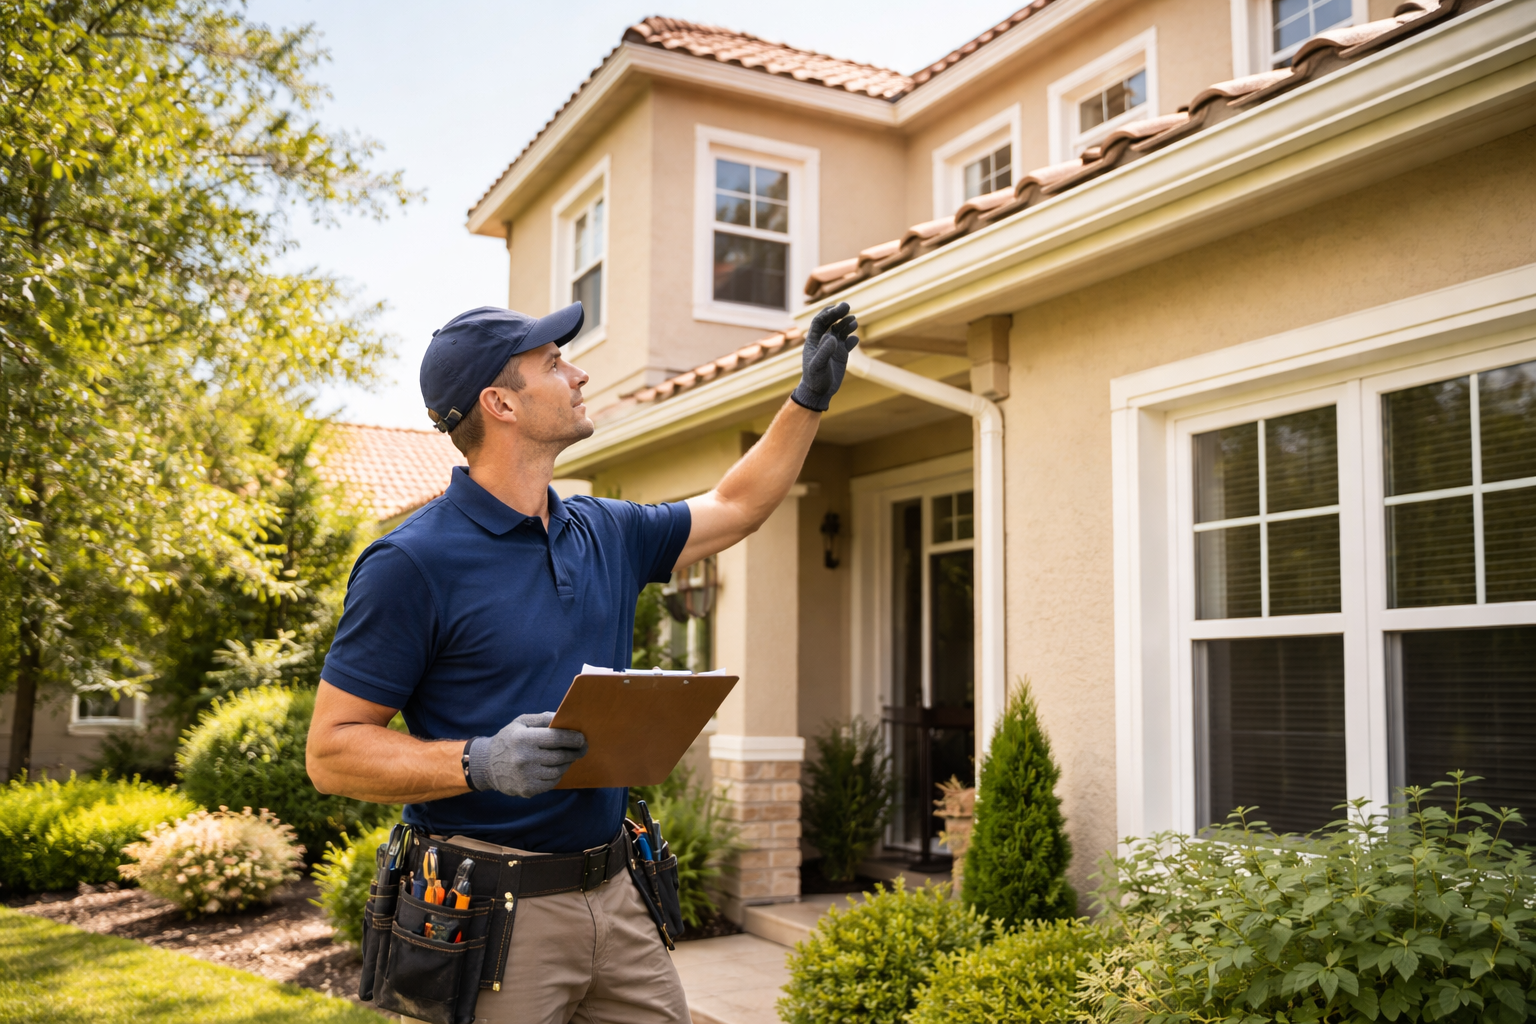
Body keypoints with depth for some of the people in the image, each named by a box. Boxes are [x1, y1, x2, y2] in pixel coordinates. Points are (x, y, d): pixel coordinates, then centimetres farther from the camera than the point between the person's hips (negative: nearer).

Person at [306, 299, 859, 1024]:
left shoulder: (606, 533, 8)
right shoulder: (414, 562, -13)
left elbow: (735, 507, 24)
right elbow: (331, 751, -12)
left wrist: (812, 395, 25)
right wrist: (479, 762, -26)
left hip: (616, 899, 6)